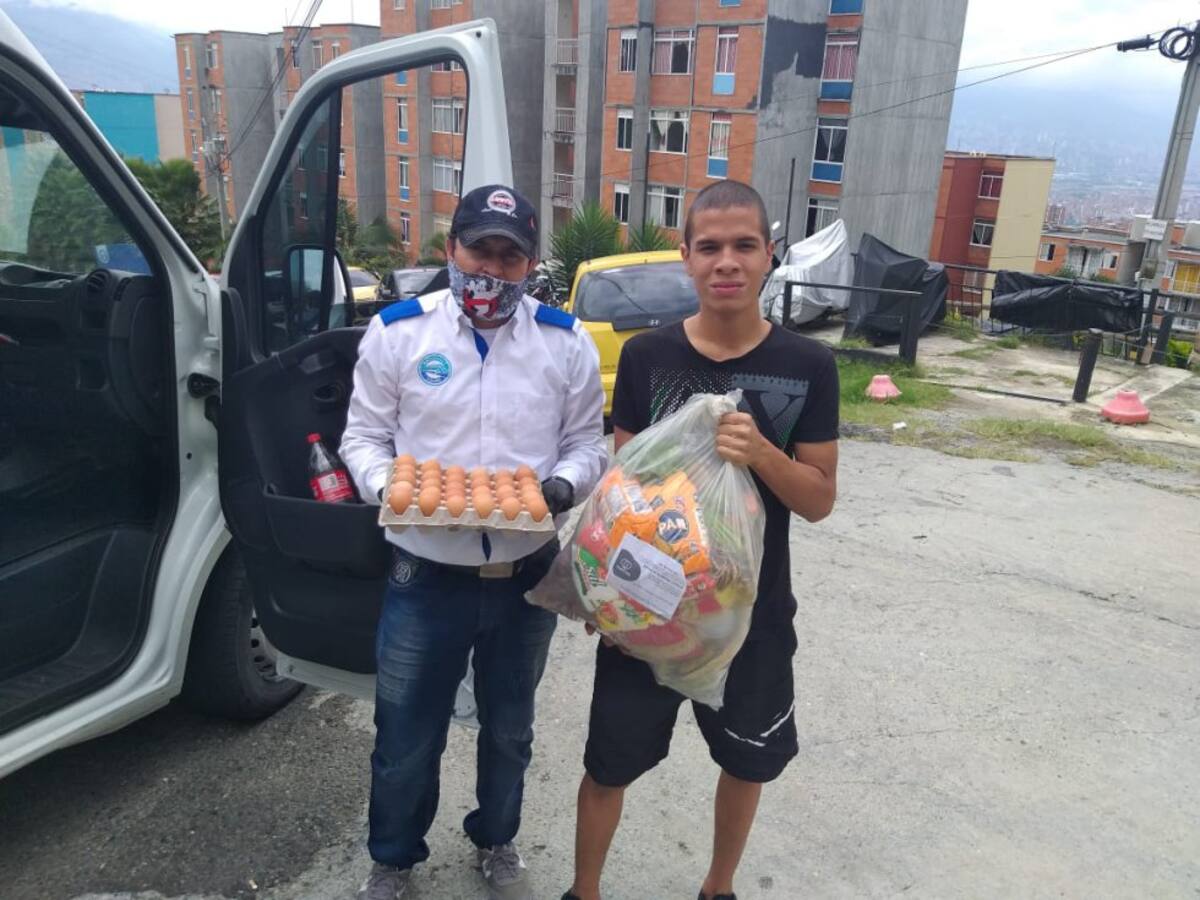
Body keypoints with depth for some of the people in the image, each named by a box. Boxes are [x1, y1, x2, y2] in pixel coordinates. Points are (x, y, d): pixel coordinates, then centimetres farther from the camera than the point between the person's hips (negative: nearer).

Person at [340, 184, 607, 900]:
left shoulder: (567, 341, -1)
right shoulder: (397, 330, -3)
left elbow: (589, 442, 4)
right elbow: (364, 435, 2)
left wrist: (564, 485, -17)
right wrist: (388, 488, -18)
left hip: (528, 573, 2)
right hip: (427, 573, -1)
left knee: (509, 727, 21)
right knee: (407, 734, 13)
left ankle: (497, 841, 48)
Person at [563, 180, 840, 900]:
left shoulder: (808, 366, -8)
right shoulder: (645, 356, -7)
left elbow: (820, 500, -6)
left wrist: (761, 452, -26)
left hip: (753, 610, 1)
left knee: (747, 760, 20)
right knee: (608, 764, 11)